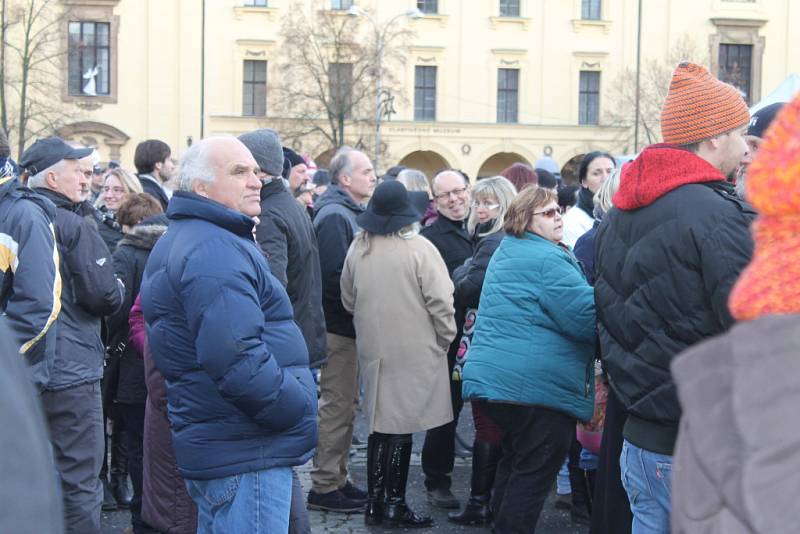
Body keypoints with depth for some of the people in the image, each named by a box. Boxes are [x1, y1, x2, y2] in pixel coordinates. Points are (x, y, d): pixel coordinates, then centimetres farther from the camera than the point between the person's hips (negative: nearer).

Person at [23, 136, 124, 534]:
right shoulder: (74, 226, -13)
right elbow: (105, 296, -16)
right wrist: (117, 289, 6)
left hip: (23, 371, 7)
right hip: (69, 369, -7)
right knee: (78, 482, 0)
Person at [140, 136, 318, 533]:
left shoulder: (183, 239, 17)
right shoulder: (213, 249, -18)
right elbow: (236, 359, -29)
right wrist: (299, 410, -17)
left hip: (213, 449, 11)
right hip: (246, 455, -11)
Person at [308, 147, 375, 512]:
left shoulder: (349, 213, 15)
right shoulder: (335, 216, -18)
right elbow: (334, 277, -25)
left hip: (347, 325, 10)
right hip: (339, 327, -10)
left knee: (344, 404, 16)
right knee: (337, 405, -3)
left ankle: (337, 479, 25)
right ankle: (324, 487, 5)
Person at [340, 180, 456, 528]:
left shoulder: (357, 249, 2)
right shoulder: (419, 248, -13)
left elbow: (348, 300, 13)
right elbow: (440, 302, -13)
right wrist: (445, 339, 2)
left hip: (373, 351, 5)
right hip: (413, 352, -5)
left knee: (379, 423, 14)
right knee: (402, 428, 1)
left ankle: (375, 504, 18)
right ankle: (394, 506, 6)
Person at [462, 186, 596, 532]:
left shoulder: (506, 252, 17)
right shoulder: (547, 259, -15)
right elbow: (586, 317, -21)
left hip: (498, 378, 10)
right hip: (538, 384, -10)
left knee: (515, 461, 22)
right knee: (535, 473, -1)